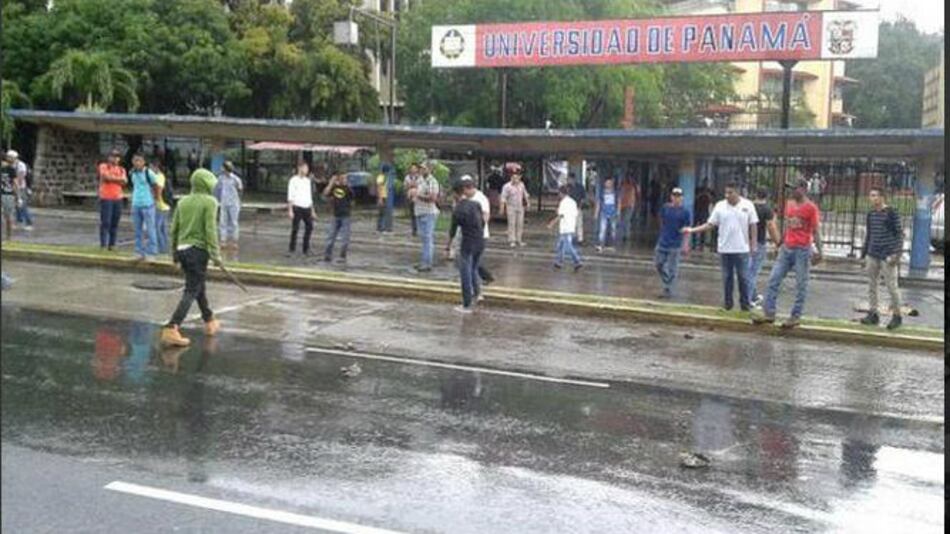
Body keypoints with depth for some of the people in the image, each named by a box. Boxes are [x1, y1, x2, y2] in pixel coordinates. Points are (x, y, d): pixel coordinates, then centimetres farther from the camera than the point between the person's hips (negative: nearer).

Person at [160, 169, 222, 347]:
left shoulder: (183, 201, 10)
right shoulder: (209, 201, -7)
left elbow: (174, 228, 11)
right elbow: (210, 229, -15)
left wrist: (174, 251, 20)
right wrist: (215, 254, -13)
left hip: (183, 250, 7)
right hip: (198, 250, -7)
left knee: (199, 287, 22)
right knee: (191, 292, -6)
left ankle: (210, 322, 37)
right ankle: (171, 329, -17)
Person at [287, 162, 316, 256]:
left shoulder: (308, 181, 16)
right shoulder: (294, 180, -2)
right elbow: (290, 196, -6)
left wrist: (312, 210, 17)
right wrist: (290, 210, -13)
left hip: (307, 207, 6)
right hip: (297, 207, -6)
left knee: (309, 227, 3)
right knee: (295, 228, -3)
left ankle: (306, 249, 15)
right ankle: (292, 249, 4)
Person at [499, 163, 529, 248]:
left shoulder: (521, 185, 5)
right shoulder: (507, 186, -11)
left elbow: (525, 195, 20)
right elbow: (503, 198, -13)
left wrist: (527, 202, 24)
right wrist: (502, 208, -18)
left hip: (520, 207, 5)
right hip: (511, 208, -5)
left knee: (520, 224, 4)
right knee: (512, 224, -5)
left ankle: (519, 240, 11)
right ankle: (512, 241, -3)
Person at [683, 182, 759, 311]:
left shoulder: (748, 205, -3)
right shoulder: (720, 206, 0)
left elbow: (753, 226, 2)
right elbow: (710, 224, 2)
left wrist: (753, 244, -1)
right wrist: (692, 230, -8)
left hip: (742, 249, -1)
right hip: (725, 249, 2)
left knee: (743, 277, 3)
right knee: (727, 277, 8)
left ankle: (745, 303, 13)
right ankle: (728, 302, 18)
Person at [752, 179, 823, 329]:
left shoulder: (811, 207, -8)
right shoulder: (789, 204, 10)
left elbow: (815, 231, -9)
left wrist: (819, 251, -15)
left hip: (802, 250, -6)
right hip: (786, 249, 6)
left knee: (801, 285, 2)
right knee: (773, 279, 2)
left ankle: (796, 316, 8)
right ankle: (769, 313, 5)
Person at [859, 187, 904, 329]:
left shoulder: (892, 213, -6)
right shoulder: (870, 214, 11)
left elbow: (900, 234, -6)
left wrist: (897, 253, -13)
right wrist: (864, 254, 18)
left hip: (887, 256, -6)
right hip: (872, 256, 6)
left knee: (891, 286, -2)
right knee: (872, 285, 8)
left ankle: (897, 316, 7)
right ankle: (873, 314, 15)